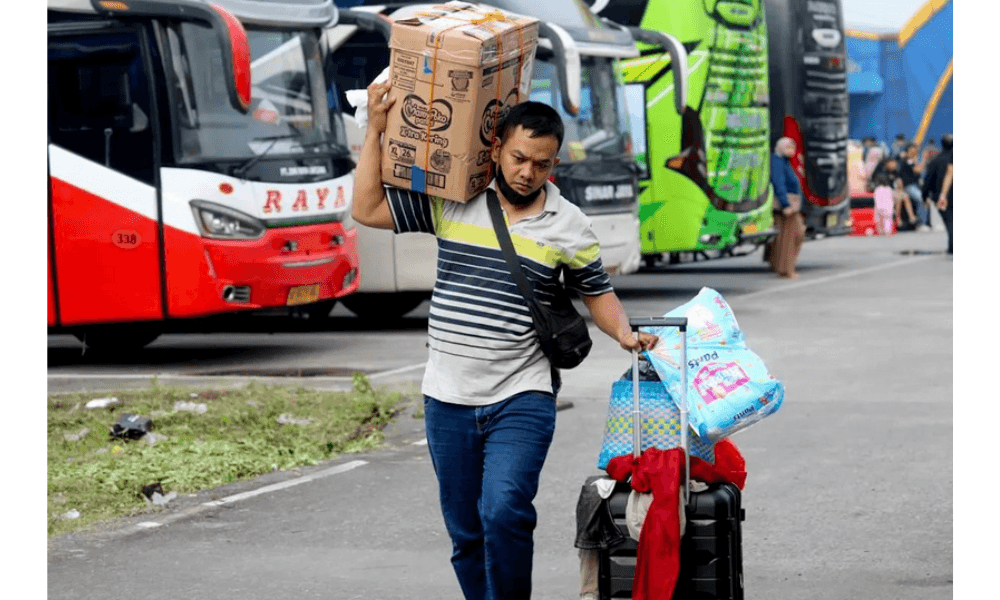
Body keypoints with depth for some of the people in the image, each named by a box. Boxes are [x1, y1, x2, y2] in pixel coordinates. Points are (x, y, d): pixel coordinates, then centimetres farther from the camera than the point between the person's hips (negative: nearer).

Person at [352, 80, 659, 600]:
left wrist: (624, 334, -7)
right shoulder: (449, 202, 1)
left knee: (504, 513, -22)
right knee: (465, 533, 9)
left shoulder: (568, 226, 1)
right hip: (448, 400, 2)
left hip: (521, 400, -2)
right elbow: (367, 210, 4)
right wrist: (376, 130, -1)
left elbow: (597, 293, 12)